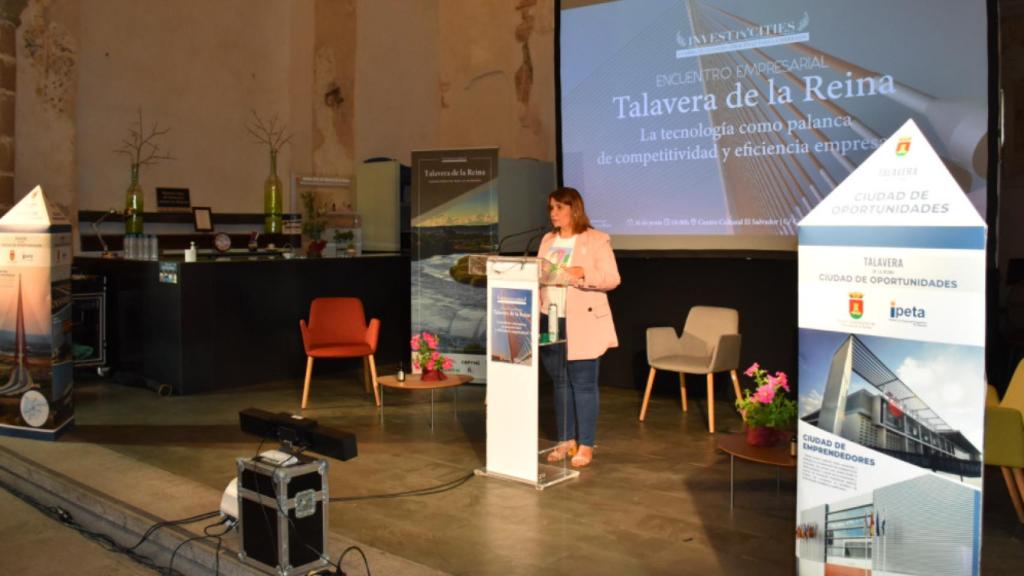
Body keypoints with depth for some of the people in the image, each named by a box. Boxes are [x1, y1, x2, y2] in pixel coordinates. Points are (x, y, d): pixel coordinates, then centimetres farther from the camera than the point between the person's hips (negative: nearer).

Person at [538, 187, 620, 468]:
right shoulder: (548, 240, 14)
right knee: (560, 383, 11)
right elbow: (540, 276, 15)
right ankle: (566, 440, 21)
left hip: (582, 324, -6)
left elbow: (612, 279, -10)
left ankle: (586, 445, 7)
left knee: (583, 384, -2)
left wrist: (581, 274, -23)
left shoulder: (597, 240, -4)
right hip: (551, 321, 6)